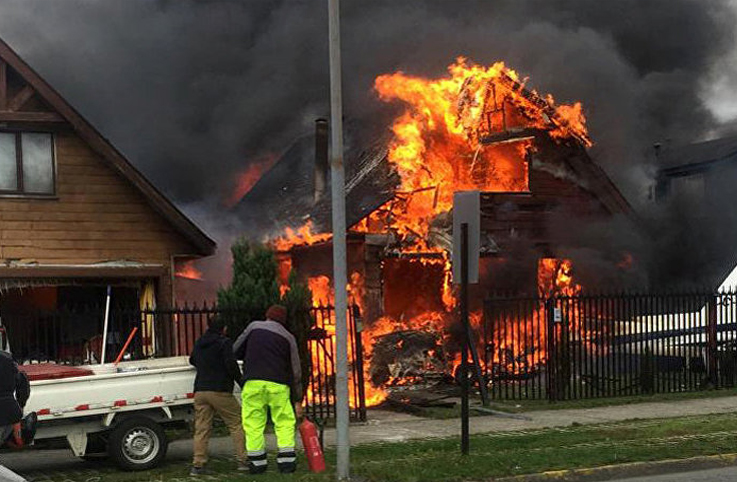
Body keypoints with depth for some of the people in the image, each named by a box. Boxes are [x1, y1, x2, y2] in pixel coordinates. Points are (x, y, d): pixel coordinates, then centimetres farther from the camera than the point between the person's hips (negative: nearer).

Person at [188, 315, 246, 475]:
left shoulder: (199, 343, 18)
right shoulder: (224, 342, -4)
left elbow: (192, 360, 36)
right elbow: (231, 364, -14)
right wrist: (242, 383, -6)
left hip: (200, 391, 6)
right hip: (220, 390, -6)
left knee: (201, 429, 4)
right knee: (237, 424, 3)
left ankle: (197, 465, -2)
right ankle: (243, 460, -2)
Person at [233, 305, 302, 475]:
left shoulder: (254, 326, 13)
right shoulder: (288, 337, 14)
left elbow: (235, 351, 14)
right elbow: (296, 371, 13)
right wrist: (297, 400, 16)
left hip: (253, 382, 0)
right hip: (278, 385, 0)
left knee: (254, 423, 4)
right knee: (284, 422, 7)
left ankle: (257, 462, 2)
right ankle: (286, 461, 0)